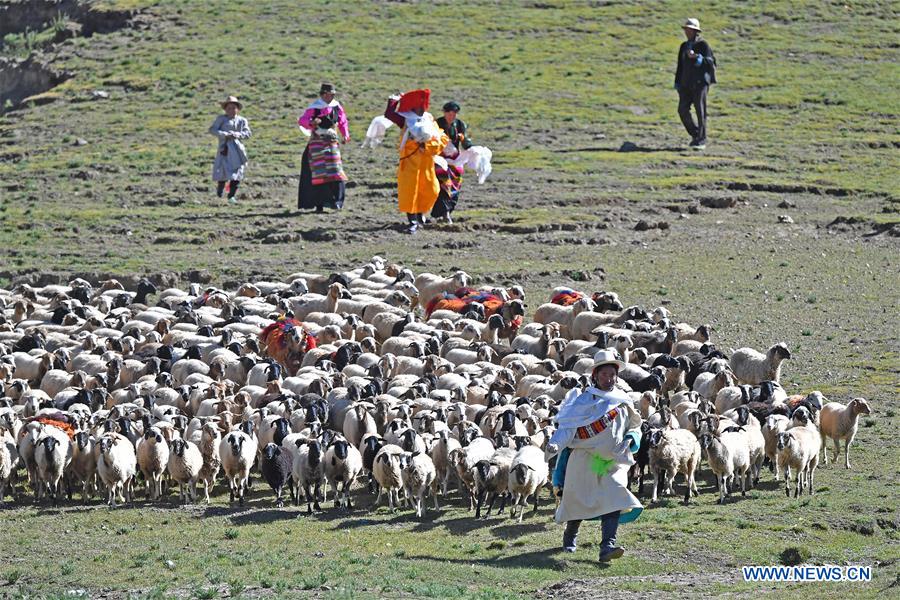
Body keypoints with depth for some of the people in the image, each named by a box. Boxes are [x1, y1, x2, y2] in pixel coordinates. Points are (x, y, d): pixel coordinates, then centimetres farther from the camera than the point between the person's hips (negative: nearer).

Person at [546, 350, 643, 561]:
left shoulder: (624, 401, 12)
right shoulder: (582, 399, -1)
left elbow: (634, 427, 22)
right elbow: (567, 425, -8)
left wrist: (630, 439, 0)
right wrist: (555, 443, -25)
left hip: (613, 460, 2)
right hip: (584, 458, -2)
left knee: (614, 499, -18)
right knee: (577, 499, 8)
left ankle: (608, 546, -28)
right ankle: (570, 537, 36)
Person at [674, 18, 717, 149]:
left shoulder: (702, 44, -3)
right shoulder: (684, 46, 15)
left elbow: (710, 61, -11)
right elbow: (680, 65, 19)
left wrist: (696, 57, -25)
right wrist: (677, 83, 15)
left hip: (700, 82, -6)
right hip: (686, 83, 6)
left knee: (700, 111, -6)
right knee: (682, 110, -2)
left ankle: (701, 141, -2)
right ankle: (695, 134, 16)